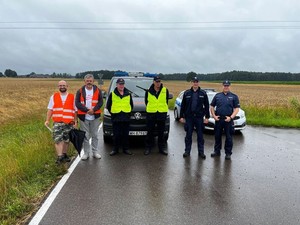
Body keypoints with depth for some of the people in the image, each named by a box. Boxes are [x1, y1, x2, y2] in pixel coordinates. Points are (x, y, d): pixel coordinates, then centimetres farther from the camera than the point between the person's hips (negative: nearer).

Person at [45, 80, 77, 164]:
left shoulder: (72, 97, 7)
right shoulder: (54, 97, 10)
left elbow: (75, 110, 8)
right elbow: (50, 109, 9)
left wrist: (75, 121, 2)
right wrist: (47, 120, 2)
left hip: (68, 123, 1)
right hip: (57, 122, 0)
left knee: (66, 140, 9)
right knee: (58, 139, -10)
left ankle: (64, 155, 24)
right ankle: (59, 157, -8)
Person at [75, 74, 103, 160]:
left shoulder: (98, 91, 5)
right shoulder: (80, 91, 3)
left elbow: (101, 102, -1)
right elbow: (77, 103, -5)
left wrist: (93, 109, -17)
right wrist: (87, 110, -17)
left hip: (95, 117, 1)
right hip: (83, 117, -1)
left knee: (95, 135, 9)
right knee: (85, 136, 5)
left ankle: (95, 152, 20)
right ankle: (86, 153, 15)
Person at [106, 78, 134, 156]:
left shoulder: (128, 94, 9)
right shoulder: (112, 94, 3)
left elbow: (131, 105, 17)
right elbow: (108, 105, 9)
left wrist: (129, 112, 9)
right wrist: (112, 113, 6)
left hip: (126, 118, 2)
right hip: (116, 118, -1)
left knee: (126, 134, 6)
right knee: (116, 135, 2)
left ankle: (126, 149, 17)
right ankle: (115, 149, 13)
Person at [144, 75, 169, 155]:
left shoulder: (165, 90, 1)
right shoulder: (149, 91, 1)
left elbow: (166, 101, 10)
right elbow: (146, 101, 12)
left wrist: (163, 108, 7)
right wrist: (149, 108, 9)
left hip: (162, 113, 0)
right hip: (151, 113, 0)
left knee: (161, 132, 9)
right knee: (150, 132, 5)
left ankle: (162, 148, 18)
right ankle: (148, 148, 15)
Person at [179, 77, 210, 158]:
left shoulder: (203, 93, 1)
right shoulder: (187, 93, 3)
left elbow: (206, 106, 3)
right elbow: (183, 106, 5)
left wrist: (207, 117, -1)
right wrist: (181, 116, 1)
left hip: (199, 117, 0)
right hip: (189, 117, 1)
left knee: (200, 135, 7)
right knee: (188, 135, 8)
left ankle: (201, 152, 17)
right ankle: (187, 151, 18)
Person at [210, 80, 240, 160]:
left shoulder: (234, 96, 4)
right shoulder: (217, 96, 10)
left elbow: (236, 108, 0)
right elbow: (212, 107, 13)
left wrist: (231, 117, -13)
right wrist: (214, 115, -1)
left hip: (228, 120, -2)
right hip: (218, 120, 2)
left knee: (229, 137, 3)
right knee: (217, 136, 10)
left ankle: (228, 153, 13)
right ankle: (217, 151, 22)